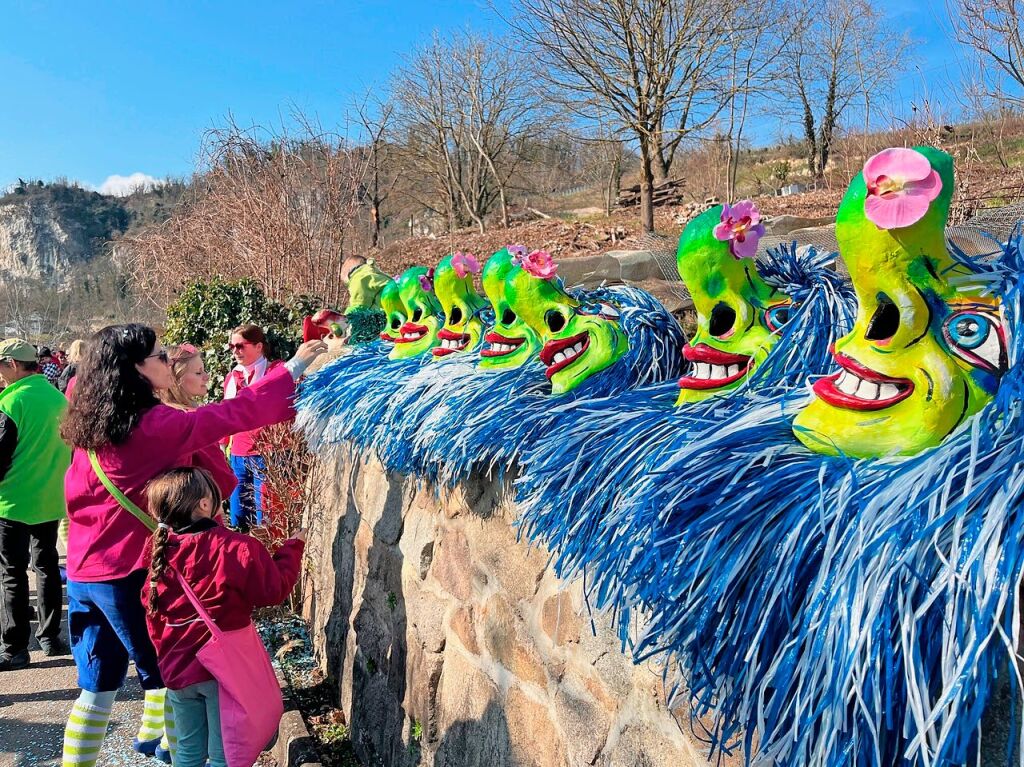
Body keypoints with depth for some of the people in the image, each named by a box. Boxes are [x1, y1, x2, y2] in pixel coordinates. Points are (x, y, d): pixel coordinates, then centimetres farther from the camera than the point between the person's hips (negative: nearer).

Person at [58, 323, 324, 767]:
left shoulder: (90, 427, 4)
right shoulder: (153, 425, -19)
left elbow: (77, 497, 14)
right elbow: (231, 414, -18)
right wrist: (294, 367, -12)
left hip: (84, 574, 7)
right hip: (132, 573, -7)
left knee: (97, 686, 16)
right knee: (165, 673, 15)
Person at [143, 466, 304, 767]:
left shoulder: (158, 553, -5)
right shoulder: (237, 548, -21)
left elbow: (154, 617, 7)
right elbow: (274, 589, -11)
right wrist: (292, 547, 3)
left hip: (177, 671, 5)